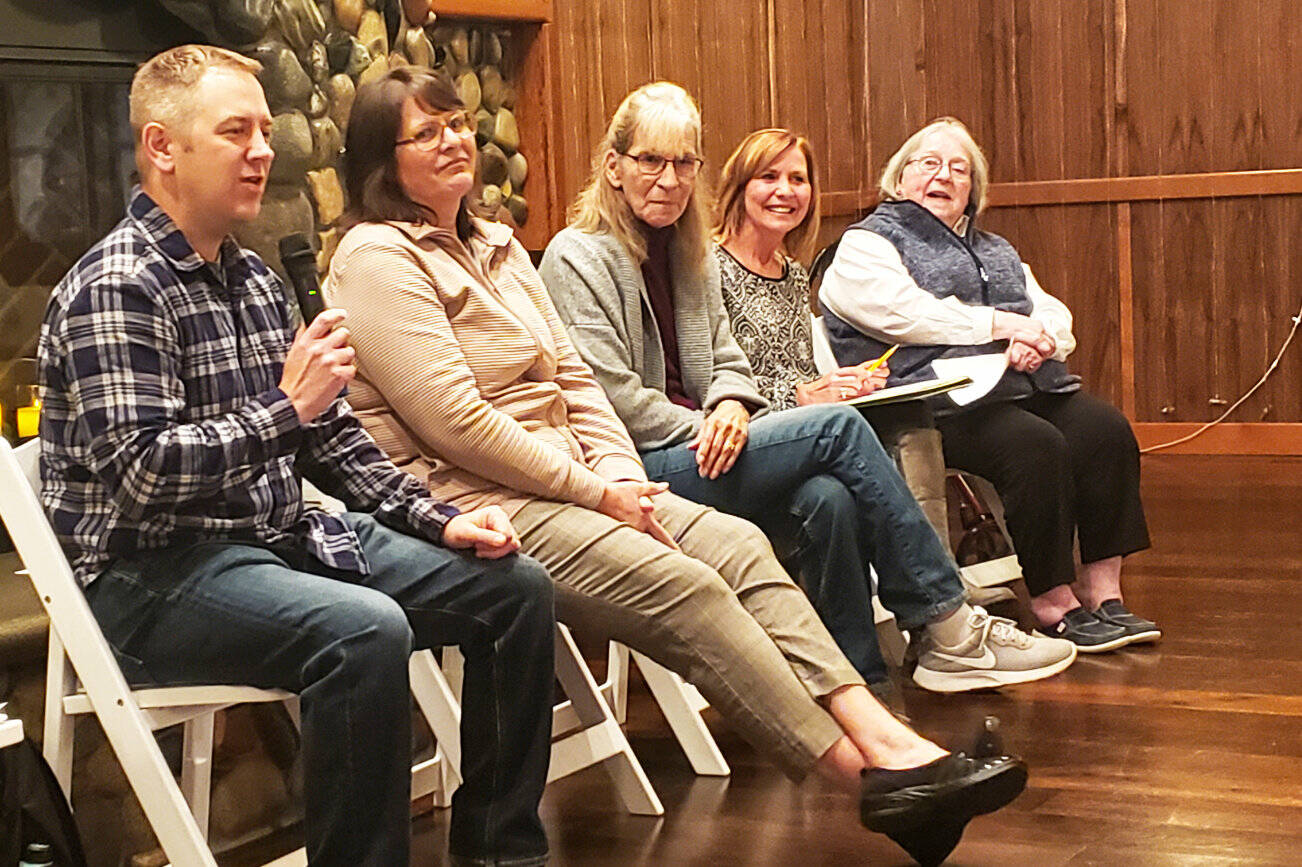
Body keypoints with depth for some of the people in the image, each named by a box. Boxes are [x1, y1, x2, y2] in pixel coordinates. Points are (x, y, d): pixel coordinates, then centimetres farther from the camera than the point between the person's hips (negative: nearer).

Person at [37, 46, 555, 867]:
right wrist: (286, 409, -23)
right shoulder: (116, 289, -14)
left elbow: (330, 434, 17)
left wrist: (440, 520, 7)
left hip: (281, 537, 9)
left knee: (515, 587, 2)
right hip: (155, 569, -9)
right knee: (365, 631, -35)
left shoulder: (252, 278, 14)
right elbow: (144, 473, -22)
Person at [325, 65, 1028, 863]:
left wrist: (623, 478, -2)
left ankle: (880, 733, -22)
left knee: (738, 545, -11)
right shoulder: (377, 259, -9)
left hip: (564, 486, 9)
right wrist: (595, 492, -13)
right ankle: (866, 773, -22)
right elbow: (455, 422, -18)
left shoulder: (495, 245, 19)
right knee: (682, 585, -24)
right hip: (469, 505, -9)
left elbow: (573, 377, 15)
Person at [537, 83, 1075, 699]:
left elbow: (729, 364, 18)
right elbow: (610, 396, -13)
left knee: (829, 498, -25)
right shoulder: (577, 259, -5)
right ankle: (951, 629, -13)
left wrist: (730, 406, -6)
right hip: (639, 473, -7)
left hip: (695, 449, 7)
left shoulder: (689, 255, 19)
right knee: (840, 428, -19)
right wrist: (709, 433, -12)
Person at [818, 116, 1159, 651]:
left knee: (1106, 431, -20)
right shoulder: (866, 245, 7)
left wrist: (1041, 340, -5)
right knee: (1037, 447, -32)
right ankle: (1052, 604, -25)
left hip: (1029, 386, 7)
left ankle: (1102, 591, -19)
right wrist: (1002, 325, -8)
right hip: (941, 403, -7)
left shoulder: (993, 249, 31)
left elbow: (1054, 314, 20)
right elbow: (904, 314, -11)